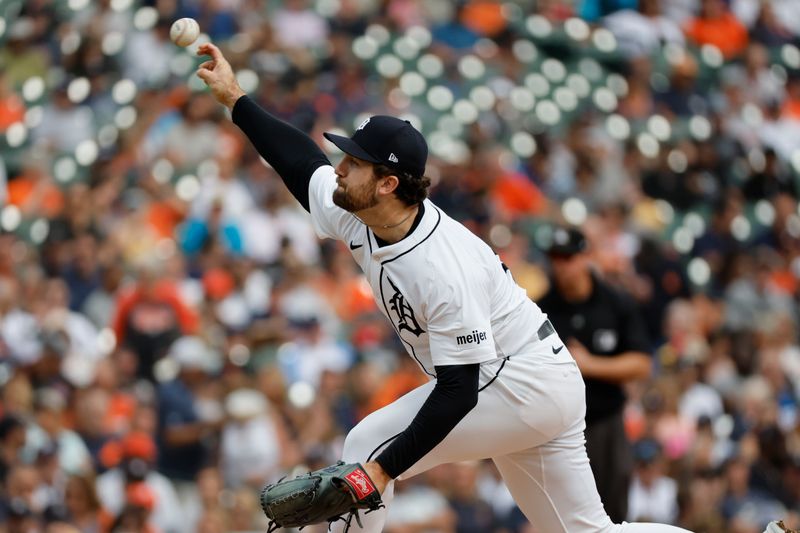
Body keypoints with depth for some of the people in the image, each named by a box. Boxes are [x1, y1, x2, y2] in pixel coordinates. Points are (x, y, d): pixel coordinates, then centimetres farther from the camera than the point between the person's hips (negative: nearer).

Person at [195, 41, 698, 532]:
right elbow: (303, 160, 14)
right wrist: (235, 97, 12)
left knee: (369, 446, -11)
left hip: (521, 381, -10)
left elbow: (458, 390, -29)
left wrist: (385, 468, -32)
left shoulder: (443, 268, -29)